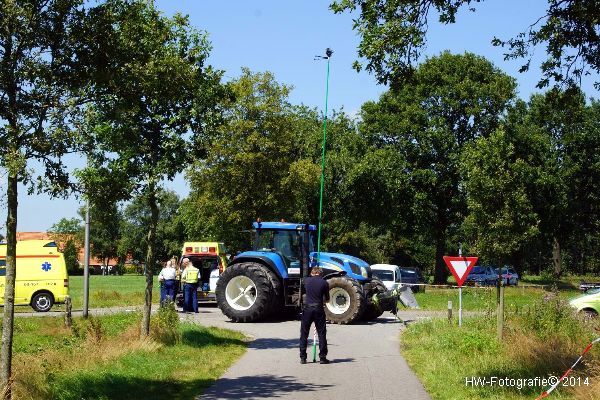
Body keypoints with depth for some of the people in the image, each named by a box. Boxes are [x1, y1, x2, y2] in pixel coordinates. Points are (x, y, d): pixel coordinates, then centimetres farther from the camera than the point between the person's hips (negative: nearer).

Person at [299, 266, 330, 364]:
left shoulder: (307, 280, 3)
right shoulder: (324, 283, -1)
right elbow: (327, 299, 7)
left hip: (307, 309, 1)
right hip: (319, 309, -1)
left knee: (304, 334, 9)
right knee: (321, 334, 7)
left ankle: (303, 357, 9)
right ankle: (322, 357, 6)